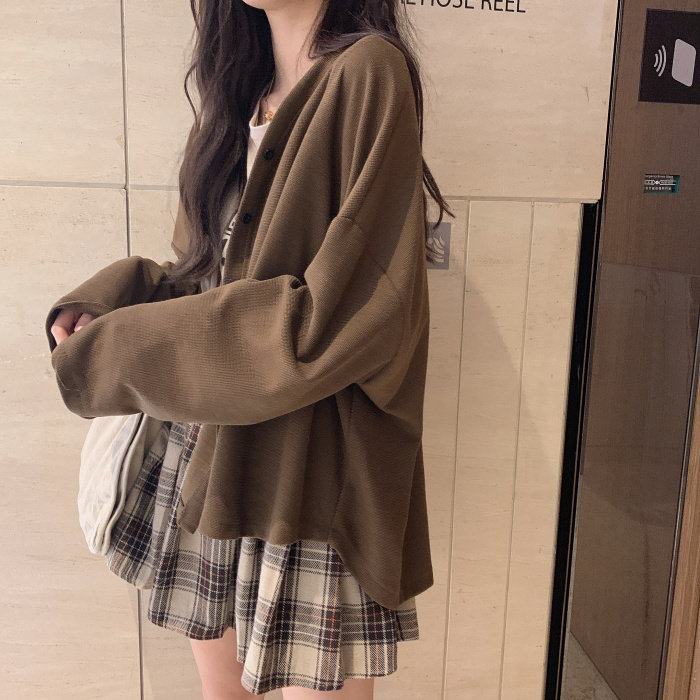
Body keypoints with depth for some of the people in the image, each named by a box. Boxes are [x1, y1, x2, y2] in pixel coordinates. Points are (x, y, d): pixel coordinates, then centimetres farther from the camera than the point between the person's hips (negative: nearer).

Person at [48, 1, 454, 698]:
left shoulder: (368, 72, -11)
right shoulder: (241, 98, 13)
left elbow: (343, 313, -21)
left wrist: (118, 353, -14)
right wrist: (100, 307, -3)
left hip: (311, 455, -7)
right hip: (206, 447, 7)